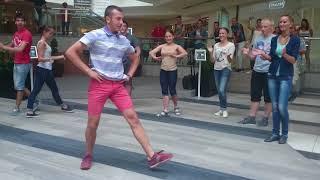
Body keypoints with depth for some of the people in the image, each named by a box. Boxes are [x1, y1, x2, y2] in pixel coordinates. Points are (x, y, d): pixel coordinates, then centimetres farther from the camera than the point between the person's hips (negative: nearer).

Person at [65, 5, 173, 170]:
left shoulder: (124, 40, 9)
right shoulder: (95, 35, -6)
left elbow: (135, 58, 27)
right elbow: (70, 52, -10)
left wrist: (129, 75, 11)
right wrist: (88, 71, -12)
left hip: (118, 85, 4)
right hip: (99, 84, -4)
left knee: (133, 118, -4)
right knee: (93, 123, 3)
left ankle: (152, 157, -4)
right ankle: (88, 156, 27)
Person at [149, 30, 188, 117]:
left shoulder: (176, 46, -1)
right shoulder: (162, 46, 9)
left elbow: (185, 53, -16)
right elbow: (151, 52, 5)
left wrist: (176, 56, -24)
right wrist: (155, 57, -10)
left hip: (172, 70, -3)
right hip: (163, 70, 3)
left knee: (172, 90, 2)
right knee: (164, 91, 2)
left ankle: (176, 107, 26)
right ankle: (165, 110, 6)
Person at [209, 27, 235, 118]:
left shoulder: (231, 45, -2)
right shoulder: (216, 45, 11)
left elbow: (230, 61, -9)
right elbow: (213, 61, 9)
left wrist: (228, 56, -30)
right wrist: (211, 53, -8)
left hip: (226, 69, -5)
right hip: (216, 69, 5)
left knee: (222, 90, -16)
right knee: (219, 91, 8)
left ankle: (224, 109, 2)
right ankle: (221, 109, 19)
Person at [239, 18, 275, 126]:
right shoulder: (257, 38, 9)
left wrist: (263, 54, -25)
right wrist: (247, 53, -6)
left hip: (269, 72, -5)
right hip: (256, 71, 5)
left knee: (268, 97, 7)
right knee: (255, 96, 10)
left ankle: (265, 118, 18)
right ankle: (252, 117, 17)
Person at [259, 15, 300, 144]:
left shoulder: (295, 40, -3)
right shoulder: (274, 39, 9)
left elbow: (293, 60, -9)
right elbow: (271, 58, 11)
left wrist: (285, 55, -29)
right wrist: (265, 56, -11)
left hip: (285, 77, -4)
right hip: (272, 75, 4)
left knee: (282, 107, -9)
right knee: (274, 107, 7)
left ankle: (284, 134, 10)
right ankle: (275, 133, 16)